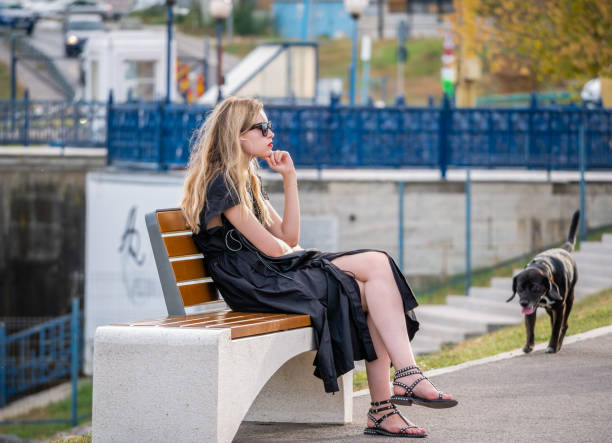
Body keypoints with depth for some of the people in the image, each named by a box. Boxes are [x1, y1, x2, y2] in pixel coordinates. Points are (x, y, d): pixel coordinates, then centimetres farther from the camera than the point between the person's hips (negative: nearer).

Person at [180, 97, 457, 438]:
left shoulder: (247, 181, 22)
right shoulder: (221, 185, -10)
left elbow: (289, 237, 15)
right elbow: (271, 248, -12)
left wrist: (290, 178, 11)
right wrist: (296, 254, 9)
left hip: (276, 273, 9)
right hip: (257, 285, -9)